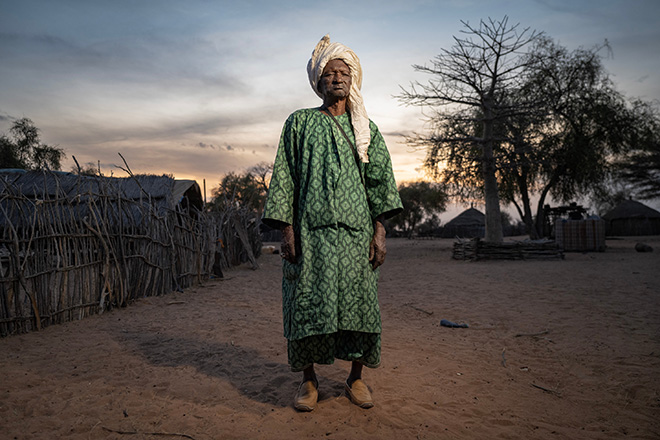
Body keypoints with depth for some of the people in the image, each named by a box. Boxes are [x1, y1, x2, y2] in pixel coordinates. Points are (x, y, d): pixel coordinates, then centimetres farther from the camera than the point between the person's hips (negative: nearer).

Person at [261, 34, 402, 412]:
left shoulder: (366, 128, 16)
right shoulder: (299, 123, 11)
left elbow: (380, 178, 8)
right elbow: (285, 177, 5)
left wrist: (380, 231, -3)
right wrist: (287, 230, -4)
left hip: (356, 229, 2)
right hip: (311, 229, -1)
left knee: (358, 301, 2)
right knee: (309, 303, -2)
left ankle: (356, 378, 18)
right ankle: (309, 381, 13)